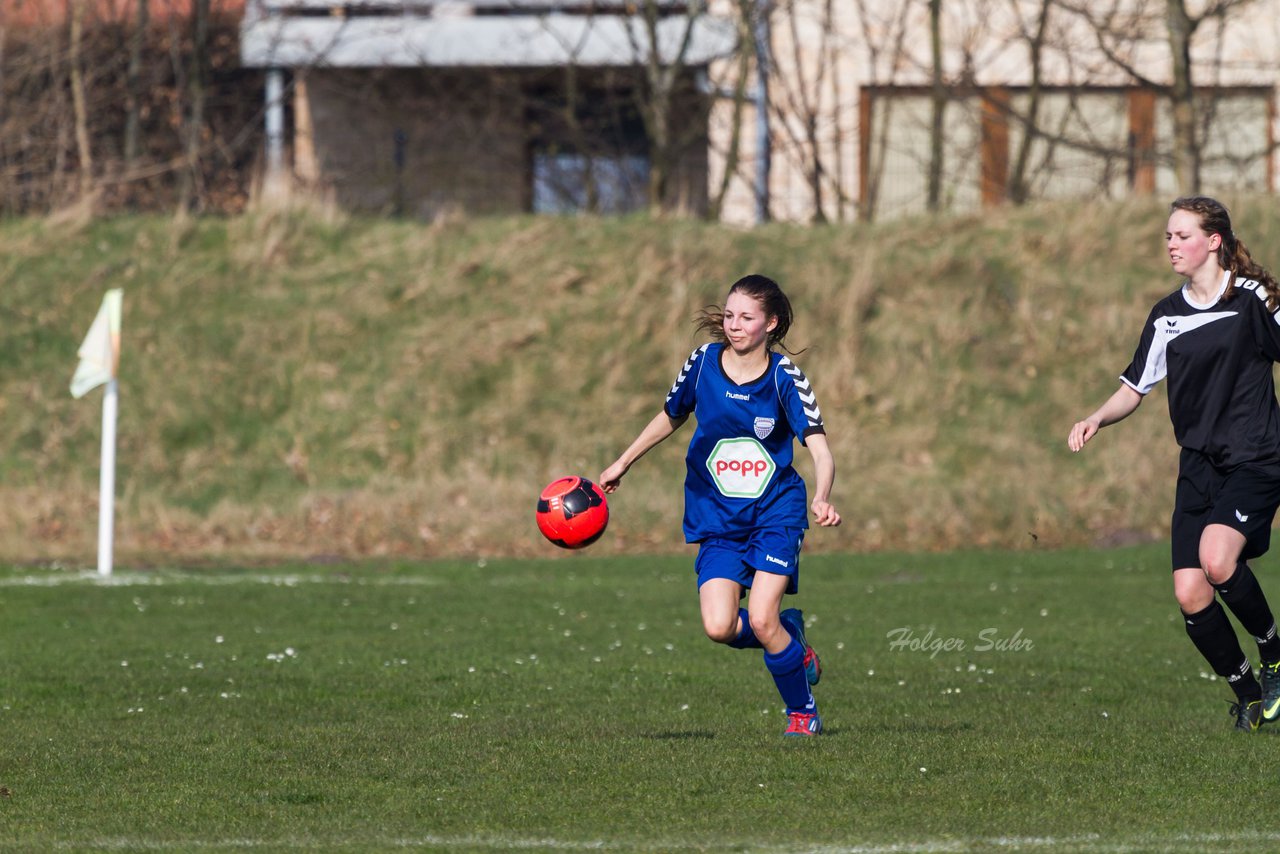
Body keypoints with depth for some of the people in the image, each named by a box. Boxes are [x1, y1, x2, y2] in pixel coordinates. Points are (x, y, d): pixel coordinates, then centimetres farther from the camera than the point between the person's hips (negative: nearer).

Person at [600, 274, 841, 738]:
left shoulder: (785, 378, -10)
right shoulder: (703, 363, -2)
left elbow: (820, 451, -17)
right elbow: (671, 416, 17)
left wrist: (822, 499, -36)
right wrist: (622, 464, 23)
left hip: (776, 513, -3)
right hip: (718, 520, 3)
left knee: (761, 621, -17)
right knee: (719, 627, -15)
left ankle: (802, 710, 9)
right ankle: (790, 636, 18)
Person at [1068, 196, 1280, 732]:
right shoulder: (1167, 315, 10)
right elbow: (1136, 388, 16)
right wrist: (1097, 419, -2)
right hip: (1198, 466, 5)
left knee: (1217, 557, -29)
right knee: (1189, 593, -7)